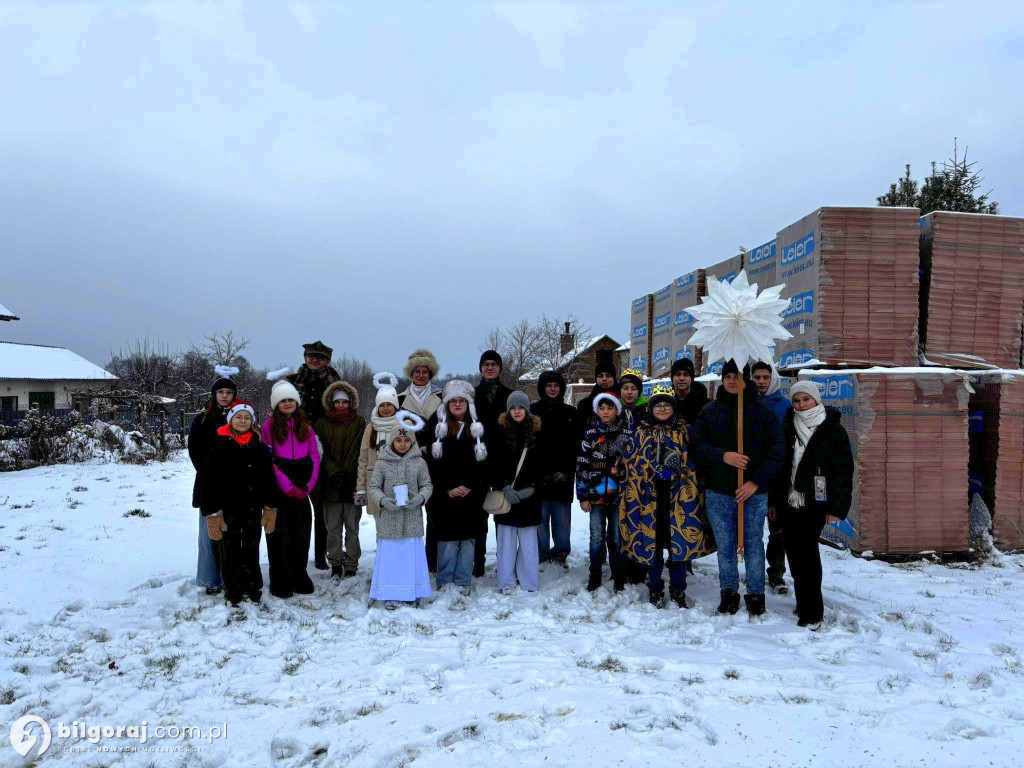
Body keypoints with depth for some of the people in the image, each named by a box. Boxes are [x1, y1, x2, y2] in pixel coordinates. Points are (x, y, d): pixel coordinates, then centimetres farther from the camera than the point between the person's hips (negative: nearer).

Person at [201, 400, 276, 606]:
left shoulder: (260, 447, 5)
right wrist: (212, 510, -11)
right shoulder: (219, 446, -4)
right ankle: (233, 593, 16)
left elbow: (268, 480, 7)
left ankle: (252, 589, 24)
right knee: (229, 551, 5)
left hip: (253, 508, 3)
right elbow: (210, 481, -7)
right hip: (227, 507, -3)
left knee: (251, 550, 12)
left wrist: (270, 507, 2)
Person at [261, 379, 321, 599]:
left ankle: (299, 577, 21)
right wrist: (288, 487, -14)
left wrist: (308, 485, -6)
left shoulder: (306, 427, 11)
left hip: (301, 491, 4)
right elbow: (268, 461, -8)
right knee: (280, 534, 1)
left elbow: (315, 457, 7)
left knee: (301, 533, 8)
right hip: (278, 490, -3)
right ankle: (280, 582, 11)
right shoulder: (268, 427, -1)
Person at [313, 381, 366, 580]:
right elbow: (320, 452, 0)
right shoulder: (322, 424, 8)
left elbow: (361, 452, -3)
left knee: (352, 526, 5)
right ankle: (336, 564, 16)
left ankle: (351, 564, 13)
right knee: (333, 527, 6)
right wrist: (334, 472, -13)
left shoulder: (359, 423, 5)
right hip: (331, 485, 1)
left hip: (353, 483, -1)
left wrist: (347, 474, -14)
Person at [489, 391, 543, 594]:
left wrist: (532, 487, -5)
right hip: (504, 493, -1)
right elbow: (493, 463, -3)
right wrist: (504, 487, -11)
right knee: (506, 537, 3)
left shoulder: (537, 432, 7)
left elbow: (541, 464, 6)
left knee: (528, 539, 3)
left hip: (529, 494, 1)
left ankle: (529, 580, 14)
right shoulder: (499, 431, 1)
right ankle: (507, 581, 13)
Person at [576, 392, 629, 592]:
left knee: (617, 538, 8)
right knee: (597, 538, 6)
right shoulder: (590, 433, 3)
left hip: (619, 495, 0)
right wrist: (582, 496, -3)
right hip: (595, 494, 0)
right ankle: (595, 577, 20)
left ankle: (619, 578, 21)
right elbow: (581, 465, 2)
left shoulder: (626, 432, 4)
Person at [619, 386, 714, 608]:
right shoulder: (639, 433, 7)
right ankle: (655, 590, 21)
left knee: (680, 542, 4)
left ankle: (678, 590, 21)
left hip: (679, 496, 0)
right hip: (649, 497, 0)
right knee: (652, 543, 5)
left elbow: (695, 463, 8)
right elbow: (629, 465, 7)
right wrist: (631, 494, 2)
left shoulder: (686, 431, 8)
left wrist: (695, 492, 2)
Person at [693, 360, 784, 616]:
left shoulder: (762, 411, 0)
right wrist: (722, 455, -18)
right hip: (719, 492, 1)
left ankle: (756, 595, 22)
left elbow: (777, 450, -4)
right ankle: (729, 593, 24)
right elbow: (698, 446, 0)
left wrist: (757, 481, -12)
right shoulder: (709, 411, 5)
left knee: (753, 544, 7)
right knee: (725, 546, 10)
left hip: (754, 492, -1)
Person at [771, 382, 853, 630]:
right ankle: (805, 603, 26)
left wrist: (837, 508, -9)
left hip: (814, 504, -4)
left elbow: (844, 472, -4)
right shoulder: (788, 428, 11)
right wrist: (773, 500, 12)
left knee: (806, 552, -8)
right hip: (788, 502, 5)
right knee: (794, 553, 9)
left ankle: (811, 613, 2)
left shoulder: (833, 430, -2)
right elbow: (777, 465, 15)